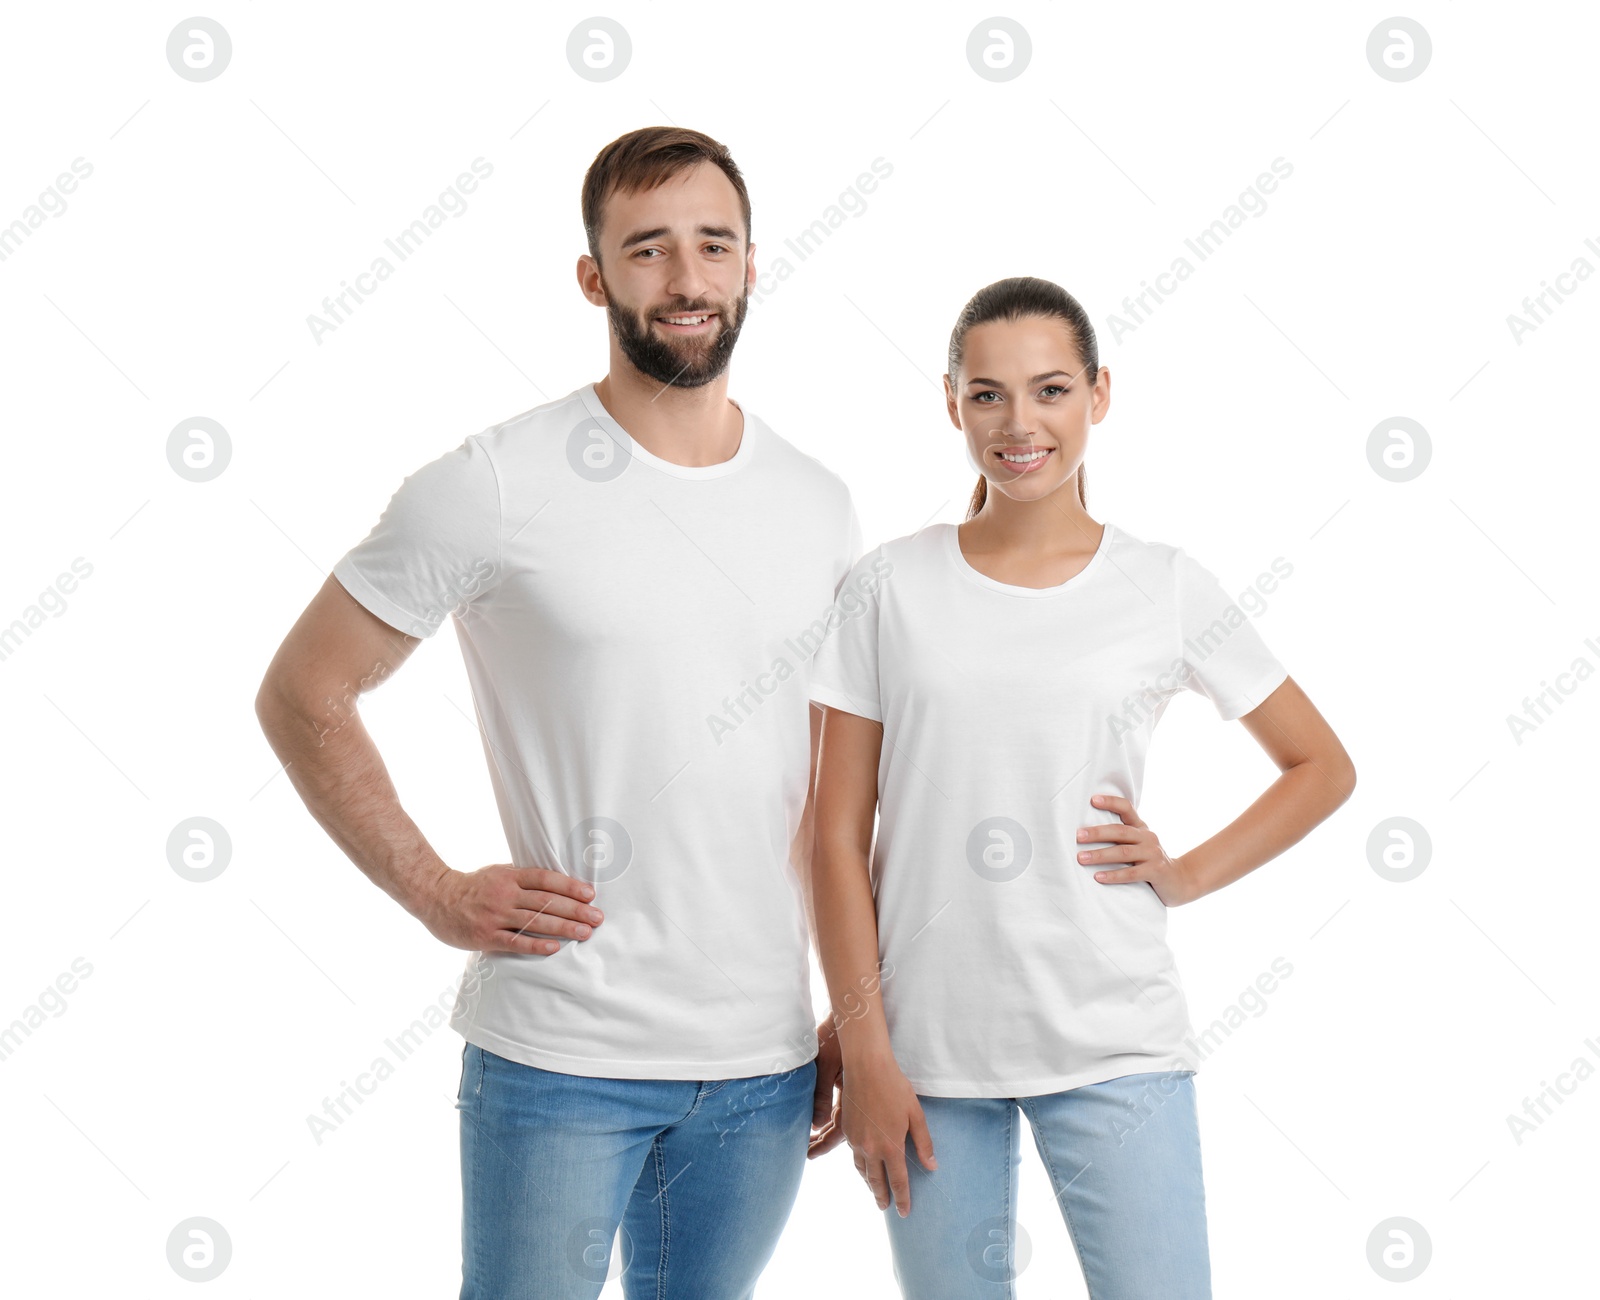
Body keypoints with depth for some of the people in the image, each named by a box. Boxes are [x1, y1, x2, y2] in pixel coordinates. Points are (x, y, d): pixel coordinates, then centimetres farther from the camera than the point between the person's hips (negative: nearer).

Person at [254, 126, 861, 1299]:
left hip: (765, 1067, 5)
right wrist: (435, 893, -9)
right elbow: (301, 693, -2)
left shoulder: (820, 506, 6)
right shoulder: (497, 486, -9)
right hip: (561, 1060, -4)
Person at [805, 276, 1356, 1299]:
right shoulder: (892, 587, 1)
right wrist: (865, 1051, -4)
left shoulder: (1167, 588, 2)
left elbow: (1323, 767, 13)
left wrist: (1187, 875, 0)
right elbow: (839, 835, 0)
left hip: (1114, 1048, 0)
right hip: (928, 1047, 1)